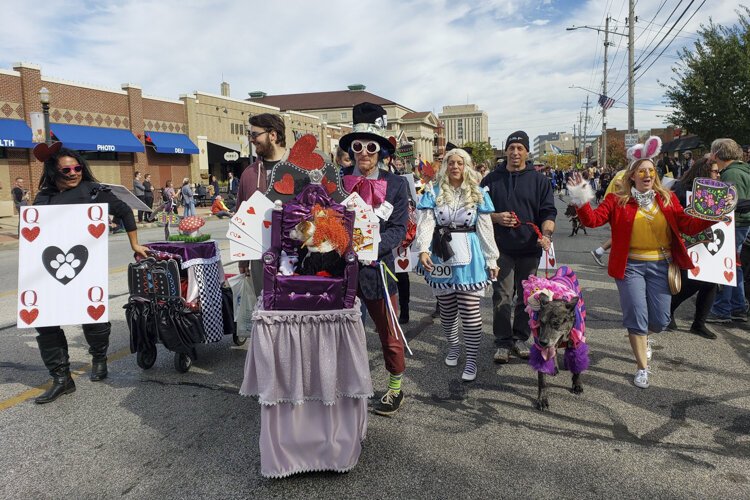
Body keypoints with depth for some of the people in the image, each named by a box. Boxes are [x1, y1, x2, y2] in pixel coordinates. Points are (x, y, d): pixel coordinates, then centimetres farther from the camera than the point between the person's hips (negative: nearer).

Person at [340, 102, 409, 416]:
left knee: (388, 333, 10)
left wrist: (373, 246, -21)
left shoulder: (396, 185, -1)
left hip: (376, 267, -1)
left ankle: (395, 388, 30)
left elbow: (399, 228, -5)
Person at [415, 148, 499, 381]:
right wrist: (423, 250, -22)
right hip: (441, 256, 1)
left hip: (468, 257, -1)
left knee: (470, 310, -2)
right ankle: (453, 346, 35)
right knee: (447, 308, 12)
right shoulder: (434, 192, 4)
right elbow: (426, 222, -6)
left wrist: (491, 259, 5)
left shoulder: (477, 194, 6)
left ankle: (471, 359, 11)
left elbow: (485, 228, 7)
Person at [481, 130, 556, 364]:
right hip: (501, 248, -1)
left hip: (529, 249, 1)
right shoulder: (491, 179, 7)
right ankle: (503, 342, 9)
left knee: (525, 297, 9)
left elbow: (548, 212, 2)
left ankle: (521, 339, 23)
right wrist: (496, 217, -10)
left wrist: (546, 234, -16)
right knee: (502, 297, -2)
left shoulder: (539, 180, 6)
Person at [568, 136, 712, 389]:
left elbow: (687, 225, -1)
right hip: (631, 265, -2)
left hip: (661, 265, 3)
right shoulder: (618, 200, -3)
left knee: (660, 321, 7)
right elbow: (593, 219, -12)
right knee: (636, 317, -2)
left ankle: (644, 337, 46)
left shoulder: (668, 199, 5)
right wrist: (581, 200, -27)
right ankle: (642, 367, 17)